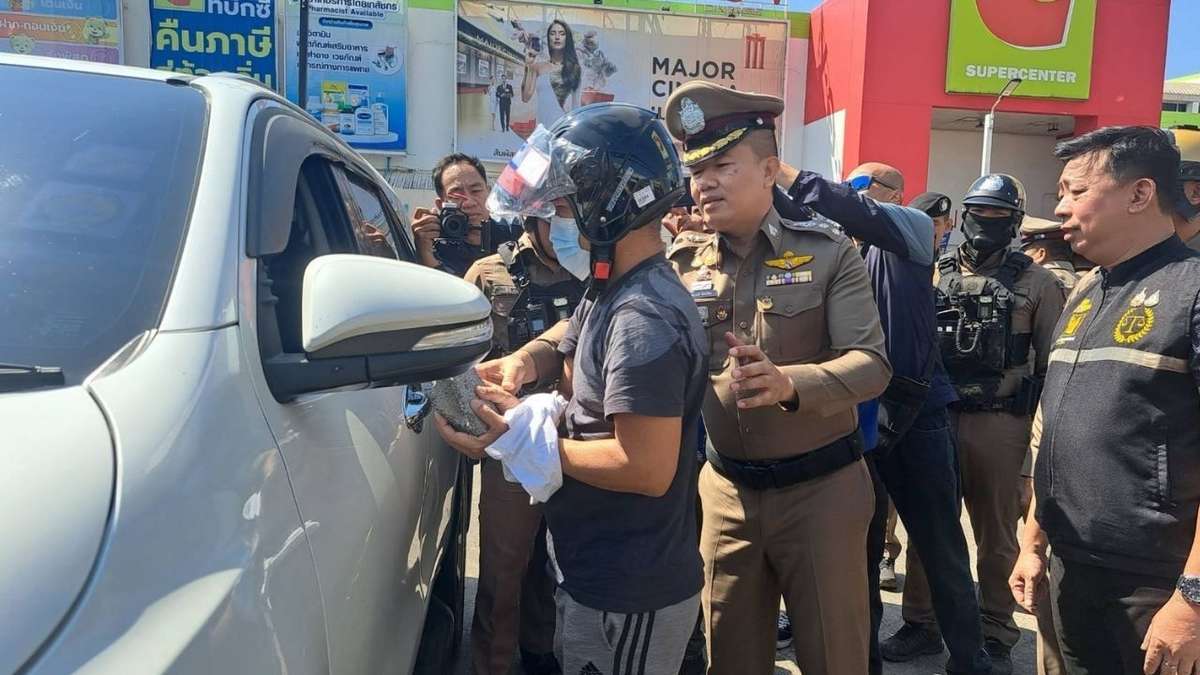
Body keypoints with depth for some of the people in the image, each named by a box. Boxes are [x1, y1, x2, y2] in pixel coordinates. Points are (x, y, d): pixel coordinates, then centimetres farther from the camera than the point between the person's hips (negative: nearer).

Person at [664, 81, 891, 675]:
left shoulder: (827, 252, -9)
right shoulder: (683, 263, 1)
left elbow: (872, 363, -18)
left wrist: (790, 383, -37)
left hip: (820, 487, -3)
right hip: (726, 489, 3)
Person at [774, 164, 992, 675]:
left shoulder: (910, 234, -2)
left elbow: (851, 210, -20)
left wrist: (777, 169, -24)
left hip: (914, 413, -4)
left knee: (941, 549, 7)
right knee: (861, 548, 14)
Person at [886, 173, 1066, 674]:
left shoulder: (1036, 283, 0)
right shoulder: (934, 274, 6)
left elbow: (1051, 362, 1)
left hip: (1001, 423, -2)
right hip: (934, 418, 2)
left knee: (997, 537, 10)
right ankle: (921, 624, 25)